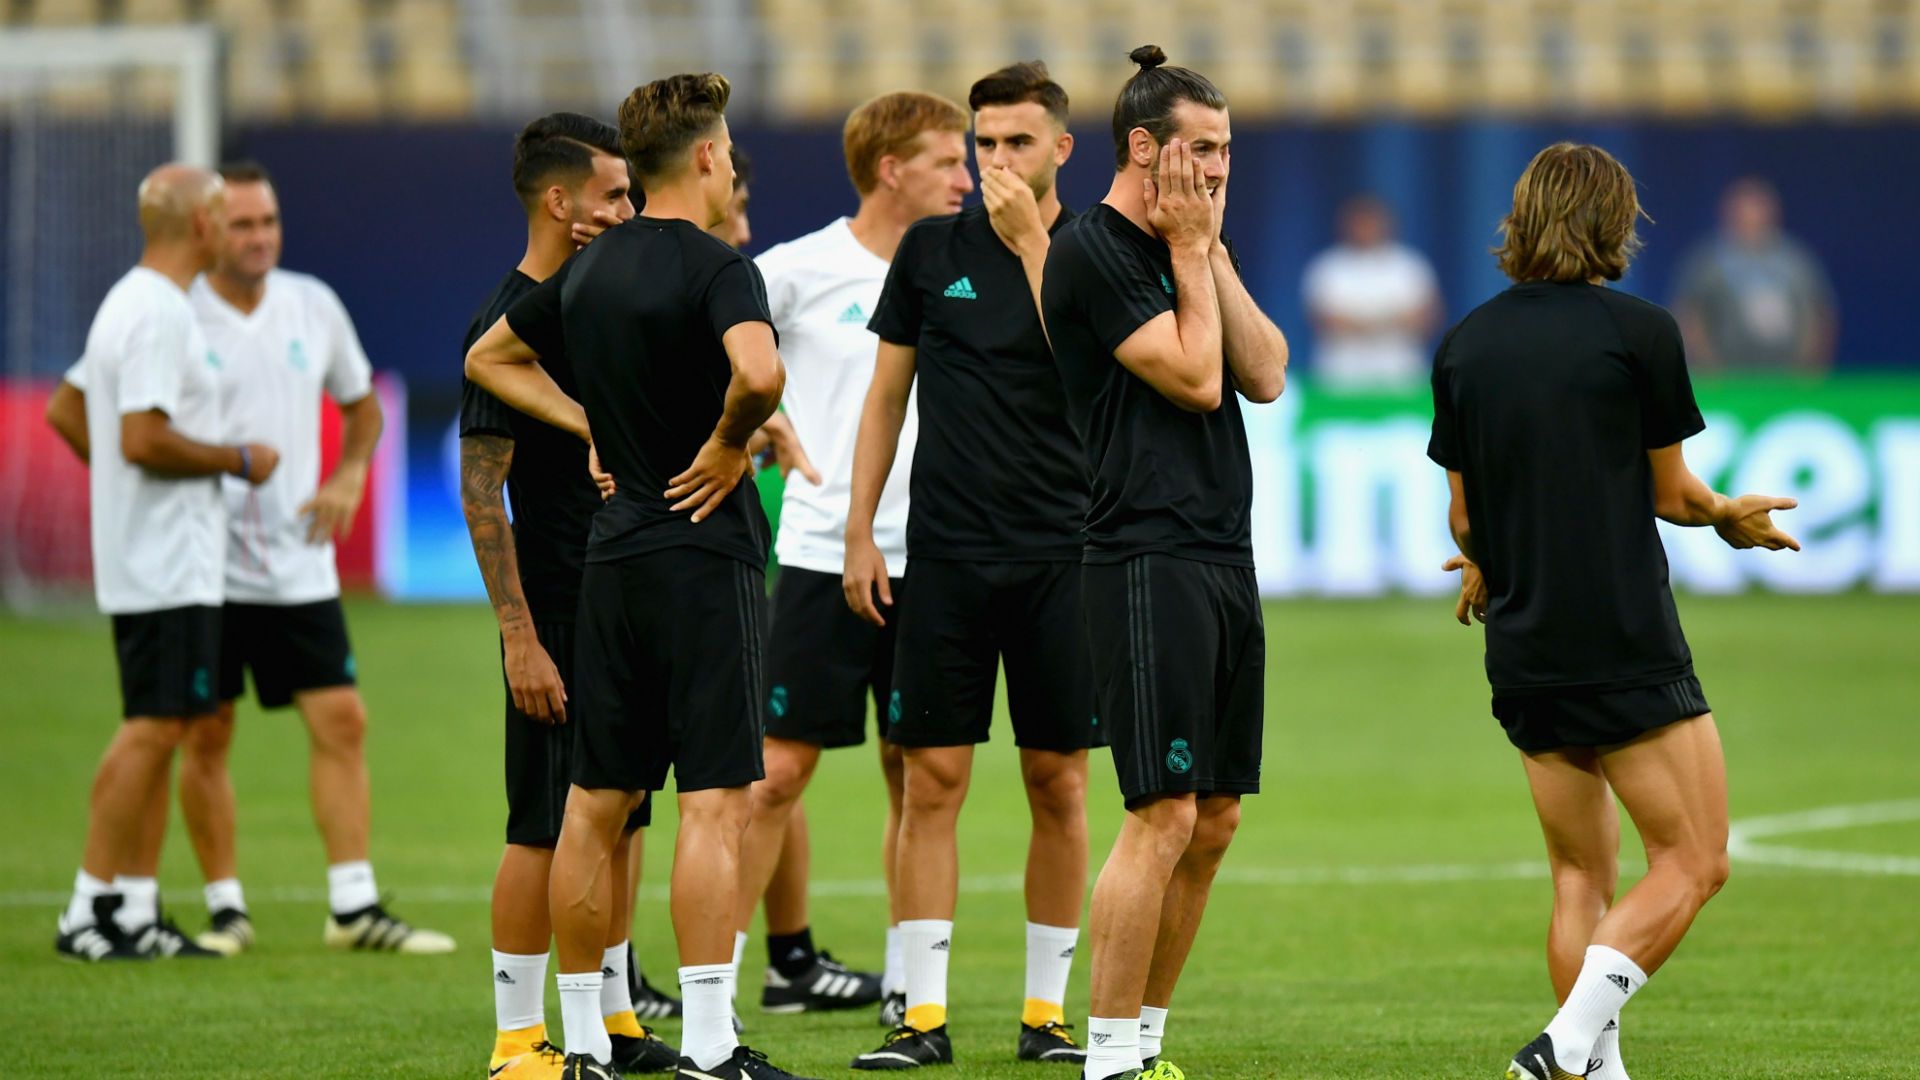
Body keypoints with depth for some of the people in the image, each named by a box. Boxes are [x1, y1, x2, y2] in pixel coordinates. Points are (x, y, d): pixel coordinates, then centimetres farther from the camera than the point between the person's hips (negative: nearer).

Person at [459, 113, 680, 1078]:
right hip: (561, 617, -8)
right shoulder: (511, 322, -13)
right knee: (545, 828, -5)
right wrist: (520, 637, -20)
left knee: (618, 818, 13)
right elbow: (481, 491, -16)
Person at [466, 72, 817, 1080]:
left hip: (609, 560, 7)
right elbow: (759, 370, -32)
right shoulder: (715, 268, -12)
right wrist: (731, 442, -13)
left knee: (595, 802, 10)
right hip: (704, 555, -7)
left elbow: (490, 358, 25)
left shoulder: (589, 269, 11)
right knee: (714, 801, -7)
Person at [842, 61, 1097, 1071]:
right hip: (946, 552, 1)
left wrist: (1032, 241, -17)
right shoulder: (933, 248, 6)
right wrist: (859, 532, 7)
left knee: (1058, 786, 3)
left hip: (1060, 557, -1)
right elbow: (888, 393, 11)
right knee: (932, 780, -2)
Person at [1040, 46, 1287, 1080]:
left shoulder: (1186, 248, 18)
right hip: (1147, 560, -9)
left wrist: (1212, 250, 3)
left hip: (1224, 564, 9)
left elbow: (1263, 374, 7)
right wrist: (1189, 249, -5)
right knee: (1165, 817, -13)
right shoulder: (1091, 252, -8)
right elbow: (1194, 377, -13)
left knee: (1212, 821, 8)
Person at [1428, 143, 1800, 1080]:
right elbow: (1671, 493, 2)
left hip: (1524, 654, 6)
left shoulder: (1464, 344, 8)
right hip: (1627, 645, -6)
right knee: (1693, 862, -1)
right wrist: (1735, 517, 24)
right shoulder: (1640, 332, -6)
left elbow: (1464, 516, 14)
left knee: (1581, 878, 13)